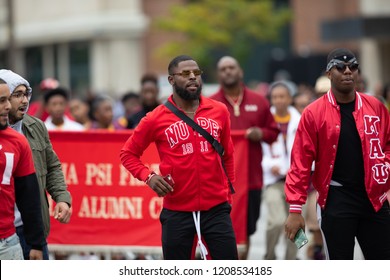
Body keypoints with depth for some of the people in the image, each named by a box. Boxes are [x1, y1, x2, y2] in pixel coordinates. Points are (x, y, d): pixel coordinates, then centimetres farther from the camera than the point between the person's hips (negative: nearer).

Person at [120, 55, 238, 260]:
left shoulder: (219, 111, 4)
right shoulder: (156, 119, -3)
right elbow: (128, 153, 7)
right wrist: (148, 177, -10)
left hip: (216, 207, 1)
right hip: (177, 210, -1)